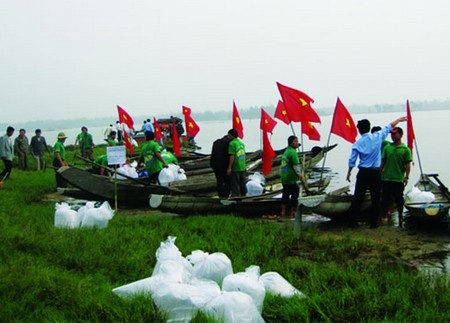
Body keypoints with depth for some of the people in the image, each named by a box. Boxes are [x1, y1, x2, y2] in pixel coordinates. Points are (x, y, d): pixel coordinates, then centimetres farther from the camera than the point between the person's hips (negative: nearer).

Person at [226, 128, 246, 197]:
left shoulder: (232, 143, -13)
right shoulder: (241, 143, 13)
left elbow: (232, 156, -19)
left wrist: (229, 168, -18)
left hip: (235, 168, -8)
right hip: (242, 167, 8)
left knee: (235, 185, -3)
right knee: (242, 183, 16)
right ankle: (243, 195, 24)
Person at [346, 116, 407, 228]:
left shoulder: (357, 143, -4)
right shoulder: (377, 137, -3)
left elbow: (352, 161, -2)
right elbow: (389, 127, 12)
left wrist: (349, 173, 13)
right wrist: (399, 119, 27)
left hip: (363, 173, 0)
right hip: (376, 173, 0)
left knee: (358, 198, 4)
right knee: (376, 198, 7)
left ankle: (352, 221, 6)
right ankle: (373, 222, 8)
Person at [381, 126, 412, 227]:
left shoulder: (405, 149, -2)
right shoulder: (387, 148, 7)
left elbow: (408, 164, -3)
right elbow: (383, 162, 11)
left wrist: (406, 177, -10)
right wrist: (380, 173, 5)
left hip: (399, 179, -2)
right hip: (387, 178, 2)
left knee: (399, 200, 6)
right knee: (385, 199, 7)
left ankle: (400, 217, 21)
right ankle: (384, 216, 18)